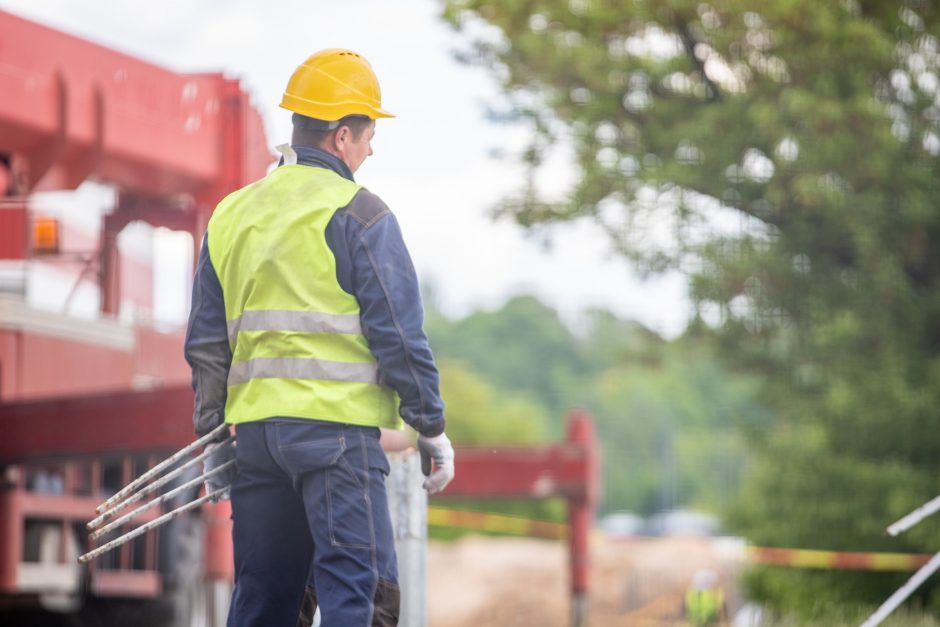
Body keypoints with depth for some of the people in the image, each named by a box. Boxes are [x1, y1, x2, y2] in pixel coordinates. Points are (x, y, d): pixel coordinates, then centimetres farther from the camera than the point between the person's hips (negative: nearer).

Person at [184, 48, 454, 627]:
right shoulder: (358, 215, -6)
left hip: (254, 426, 7)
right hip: (335, 427, -7)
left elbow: (206, 341, 16)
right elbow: (399, 335, -8)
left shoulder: (231, 215, 14)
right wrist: (432, 428, 0)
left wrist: (213, 437, 22)